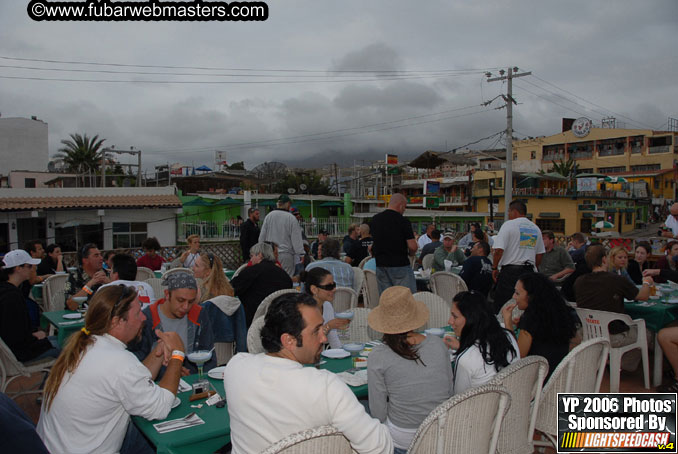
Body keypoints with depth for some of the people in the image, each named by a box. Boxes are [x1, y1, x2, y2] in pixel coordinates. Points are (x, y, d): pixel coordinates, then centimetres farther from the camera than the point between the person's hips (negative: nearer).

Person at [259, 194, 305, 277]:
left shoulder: (269, 216, 5)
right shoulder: (291, 218, -8)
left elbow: (262, 236, 10)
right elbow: (296, 239, -7)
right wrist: (301, 254, -3)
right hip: (286, 254, -4)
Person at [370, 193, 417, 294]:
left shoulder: (375, 219, 6)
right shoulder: (403, 221, -11)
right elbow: (412, 247, -14)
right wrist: (410, 253, 6)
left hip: (380, 265, 6)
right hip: (400, 265, -5)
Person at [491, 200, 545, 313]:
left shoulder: (508, 225, -6)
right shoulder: (536, 228, 13)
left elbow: (499, 250, -14)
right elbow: (539, 254, 17)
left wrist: (494, 268, -4)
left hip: (510, 271, -6)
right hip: (529, 271, 6)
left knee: (501, 306, -1)